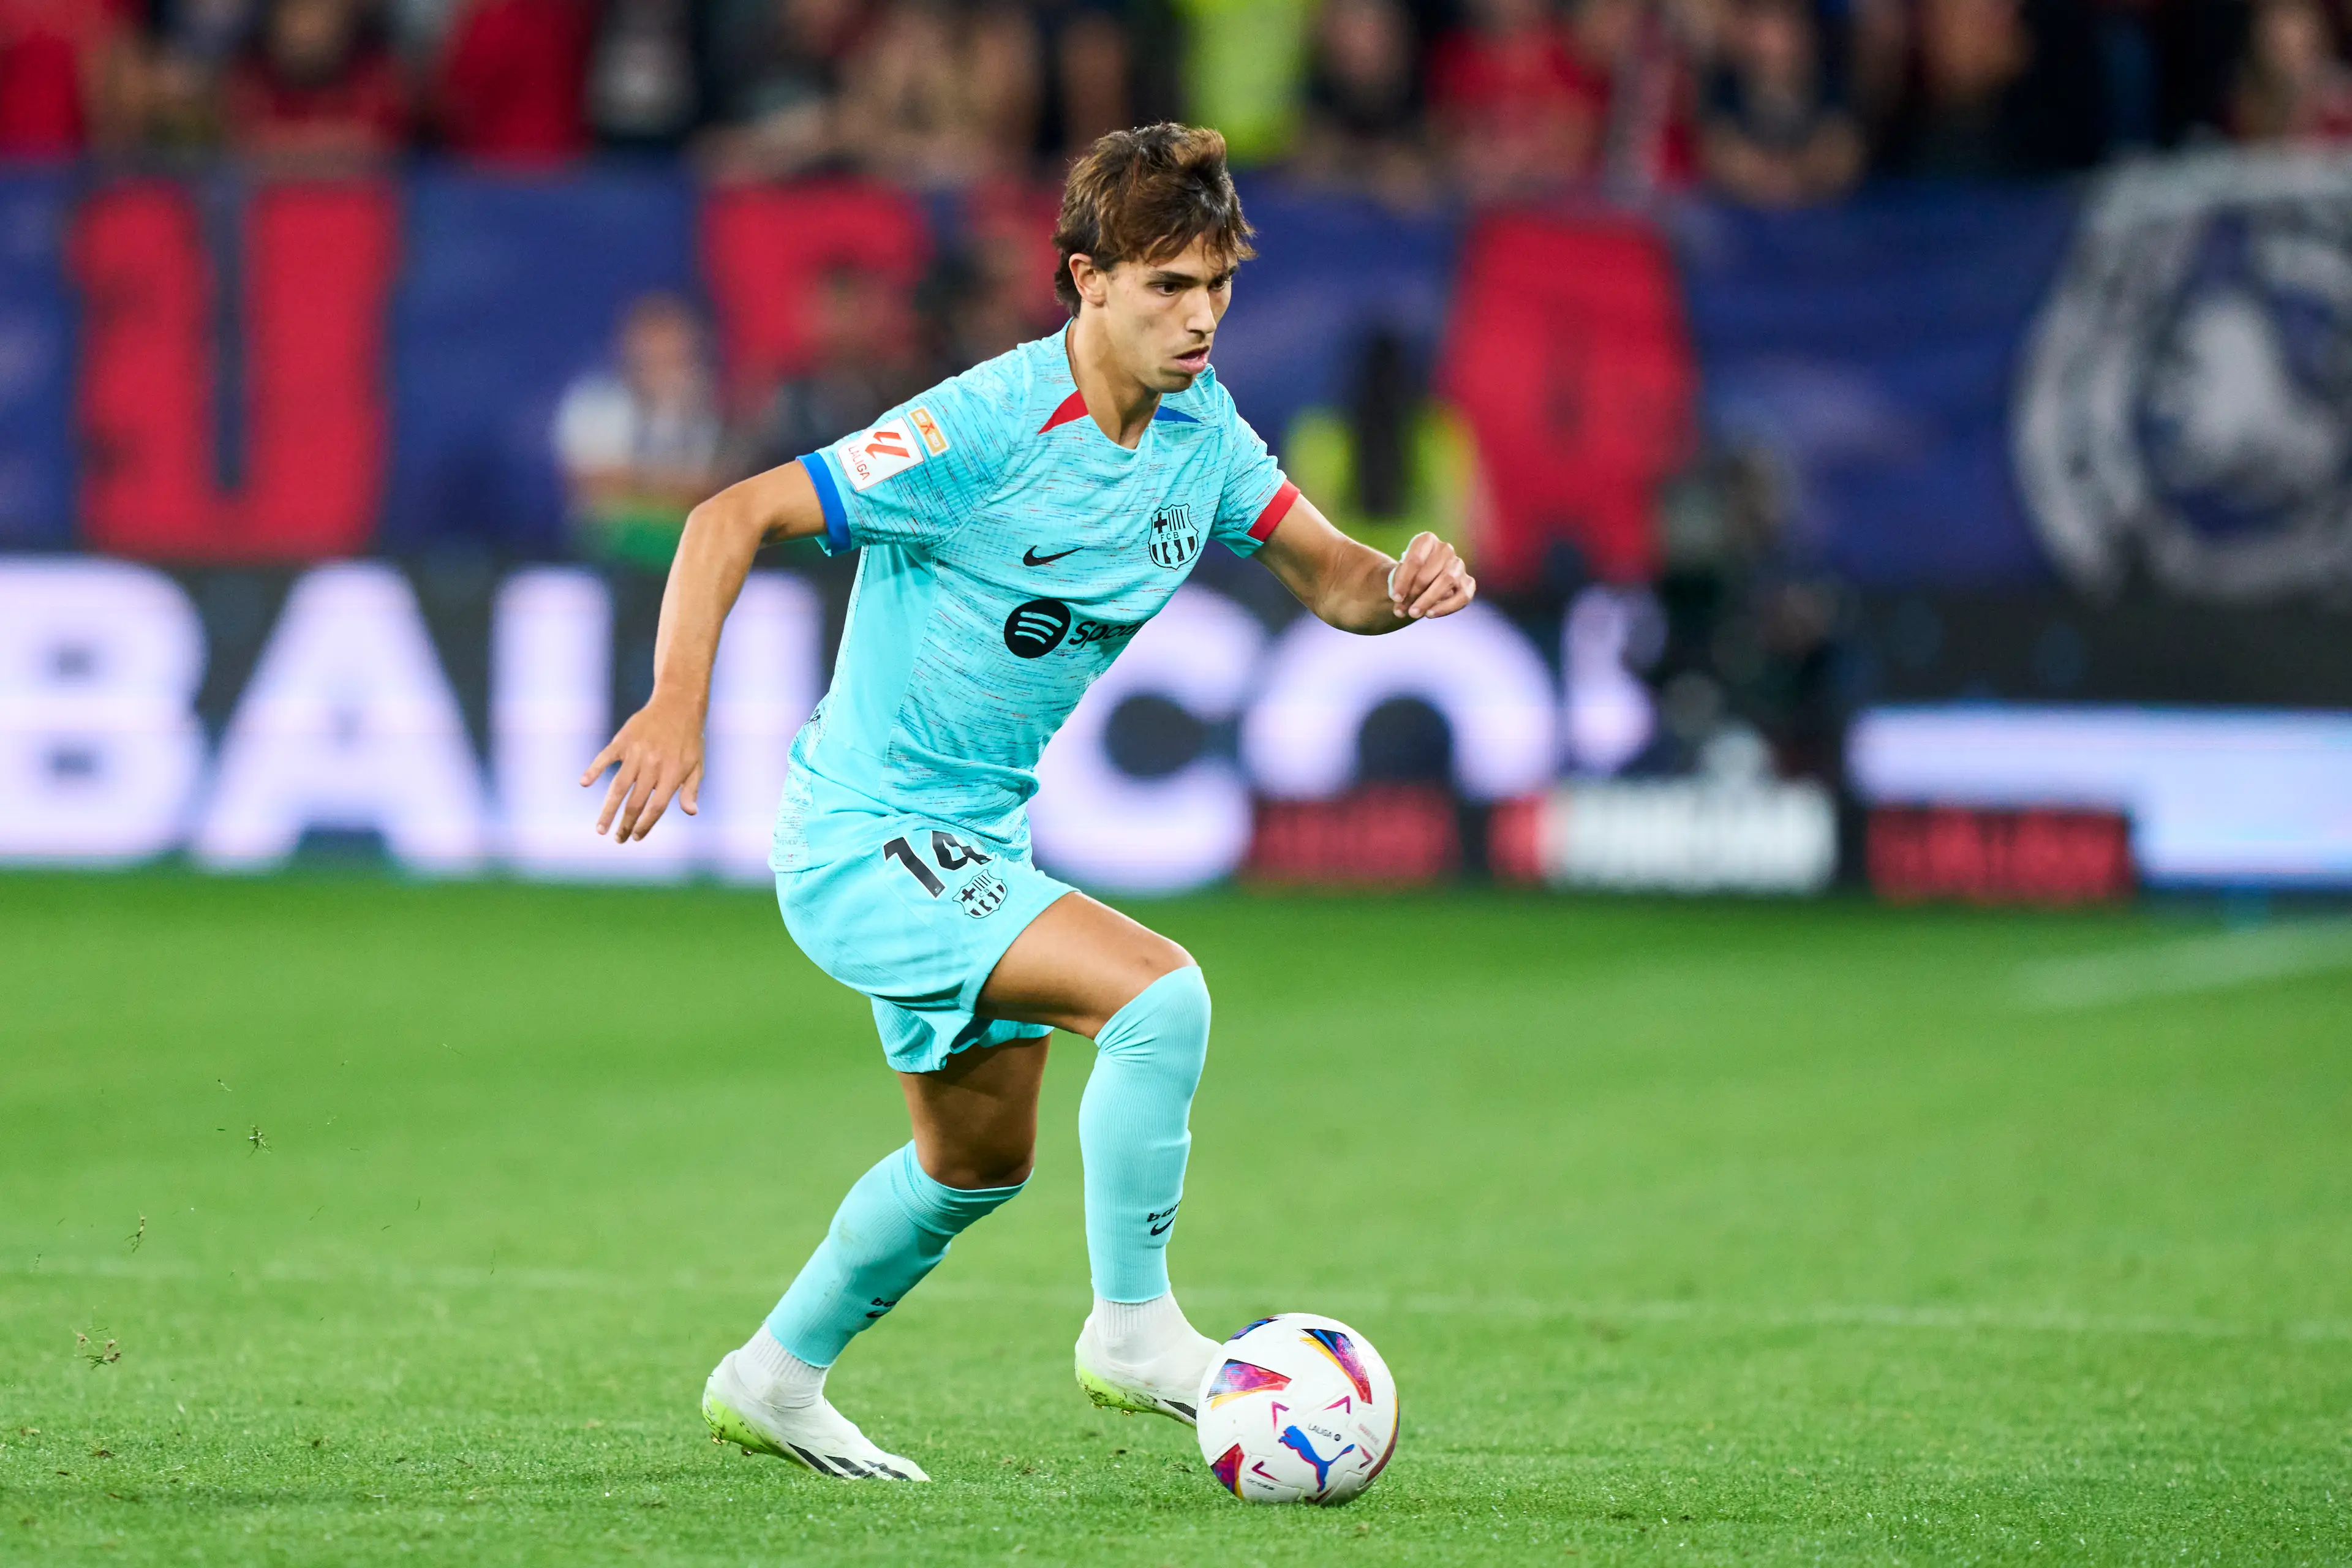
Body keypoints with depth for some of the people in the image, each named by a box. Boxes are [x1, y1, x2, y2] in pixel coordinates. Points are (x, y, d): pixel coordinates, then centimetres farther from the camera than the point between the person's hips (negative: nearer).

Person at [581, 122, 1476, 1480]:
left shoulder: (1201, 427, -2)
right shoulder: (985, 429, -24)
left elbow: (1331, 576, 1)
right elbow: (733, 517, -22)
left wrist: (1400, 588, -23)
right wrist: (678, 702, -35)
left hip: (974, 843, 9)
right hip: (864, 838, -9)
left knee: (981, 1160, 25)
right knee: (1160, 990, -26)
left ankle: (774, 1381, 43)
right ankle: (1134, 1329, -12)